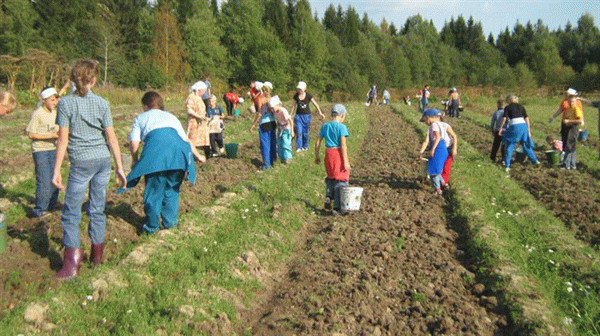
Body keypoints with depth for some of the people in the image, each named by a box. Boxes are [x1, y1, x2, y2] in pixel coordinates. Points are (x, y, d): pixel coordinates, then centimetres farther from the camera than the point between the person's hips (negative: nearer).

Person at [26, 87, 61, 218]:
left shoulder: (54, 112, 10)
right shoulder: (37, 114, -13)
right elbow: (31, 134, -14)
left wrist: (60, 134, -1)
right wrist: (50, 136, -20)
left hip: (53, 149, 7)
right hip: (40, 149, -7)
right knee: (43, 179, -7)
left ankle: (52, 203, 27)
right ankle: (40, 209, 3)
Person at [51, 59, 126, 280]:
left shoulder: (66, 103, -5)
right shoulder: (102, 103, 2)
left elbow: (63, 139, -7)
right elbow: (111, 137, 2)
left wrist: (57, 170, -2)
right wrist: (119, 167, 7)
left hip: (82, 163, -3)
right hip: (103, 160, 4)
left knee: (71, 212, 2)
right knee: (97, 209, 13)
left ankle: (72, 262, -4)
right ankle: (97, 254, 23)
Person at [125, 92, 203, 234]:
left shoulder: (140, 118, 24)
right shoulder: (170, 116, 34)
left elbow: (134, 144, 11)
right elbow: (186, 139, 32)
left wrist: (135, 161, 27)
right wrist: (197, 155, 45)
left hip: (155, 149, -3)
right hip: (177, 148, 3)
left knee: (153, 190, 8)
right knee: (172, 188, 18)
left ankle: (152, 226, 16)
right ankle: (170, 221, 22)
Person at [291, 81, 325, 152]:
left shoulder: (308, 96, -6)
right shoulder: (296, 96, 0)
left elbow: (315, 104, 0)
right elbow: (294, 106, 12)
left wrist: (320, 113, -5)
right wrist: (291, 115, 15)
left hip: (306, 115, -1)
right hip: (298, 115, 1)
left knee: (305, 132, 5)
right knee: (299, 132, -9)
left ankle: (305, 146, 22)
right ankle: (299, 147, -5)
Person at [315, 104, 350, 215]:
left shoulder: (325, 126, 7)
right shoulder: (341, 127, -10)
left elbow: (317, 142, 9)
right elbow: (343, 145, -16)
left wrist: (317, 156, 21)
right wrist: (346, 161, -16)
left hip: (328, 153, 5)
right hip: (338, 153, -5)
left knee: (331, 177, 25)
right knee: (340, 180, 3)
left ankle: (328, 198, 9)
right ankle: (337, 208, 4)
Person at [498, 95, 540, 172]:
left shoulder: (507, 107, 8)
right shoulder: (521, 106, 18)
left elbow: (504, 118, -7)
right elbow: (527, 118, 13)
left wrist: (500, 129, -4)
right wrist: (529, 130, 14)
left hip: (514, 127, -4)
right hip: (523, 125, 4)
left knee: (510, 146, 4)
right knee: (526, 145, 21)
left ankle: (507, 166, 0)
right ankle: (535, 160, 30)